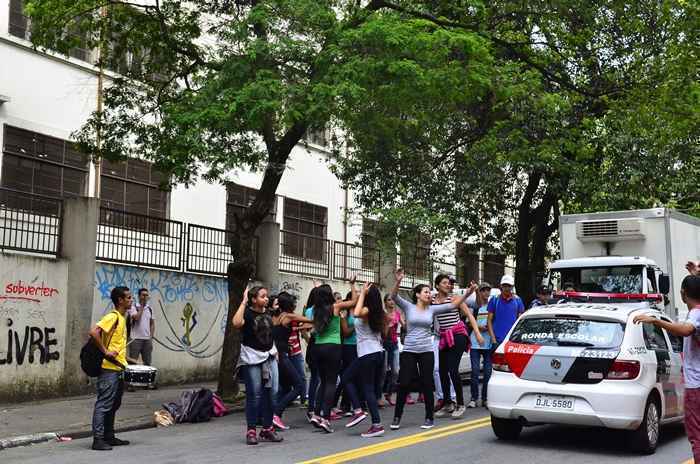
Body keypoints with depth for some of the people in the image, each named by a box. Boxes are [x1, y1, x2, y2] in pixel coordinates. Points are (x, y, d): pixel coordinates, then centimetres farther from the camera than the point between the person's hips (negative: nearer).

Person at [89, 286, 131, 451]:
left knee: (114, 405, 15)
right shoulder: (112, 317, -14)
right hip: (109, 369, -10)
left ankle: (109, 437, 23)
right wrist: (105, 352, -22)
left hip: (118, 369, 10)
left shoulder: (122, 318, 15)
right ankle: (98, 439, -5)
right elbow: (93, 333, -26)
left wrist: (130, 360, 17)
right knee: (104, 404, -7)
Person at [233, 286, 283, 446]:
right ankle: (251, 431, 3)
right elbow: (237, 323, -30)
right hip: (252, 359, -6)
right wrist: (243, 302, -23)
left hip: (269, 357, 6)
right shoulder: (247, 313, -8)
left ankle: (267, 429, 16)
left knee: (270, 394, 5)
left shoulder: (267, 315, 13)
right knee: (254, 395, -5)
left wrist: (275, 352, 17)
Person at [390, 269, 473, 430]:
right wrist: (398, 282, -34)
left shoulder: (432, 309, 6)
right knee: (404, 384, -1)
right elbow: (394, 296, -16)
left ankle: (429, 418, 14)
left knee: (427, 385, 4)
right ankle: (397, 417, 11)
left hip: (426, 351, 2)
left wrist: (467, 293, -7)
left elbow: (453, 305, 3)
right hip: (409, 351, -2)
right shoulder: (408, 307, -1)